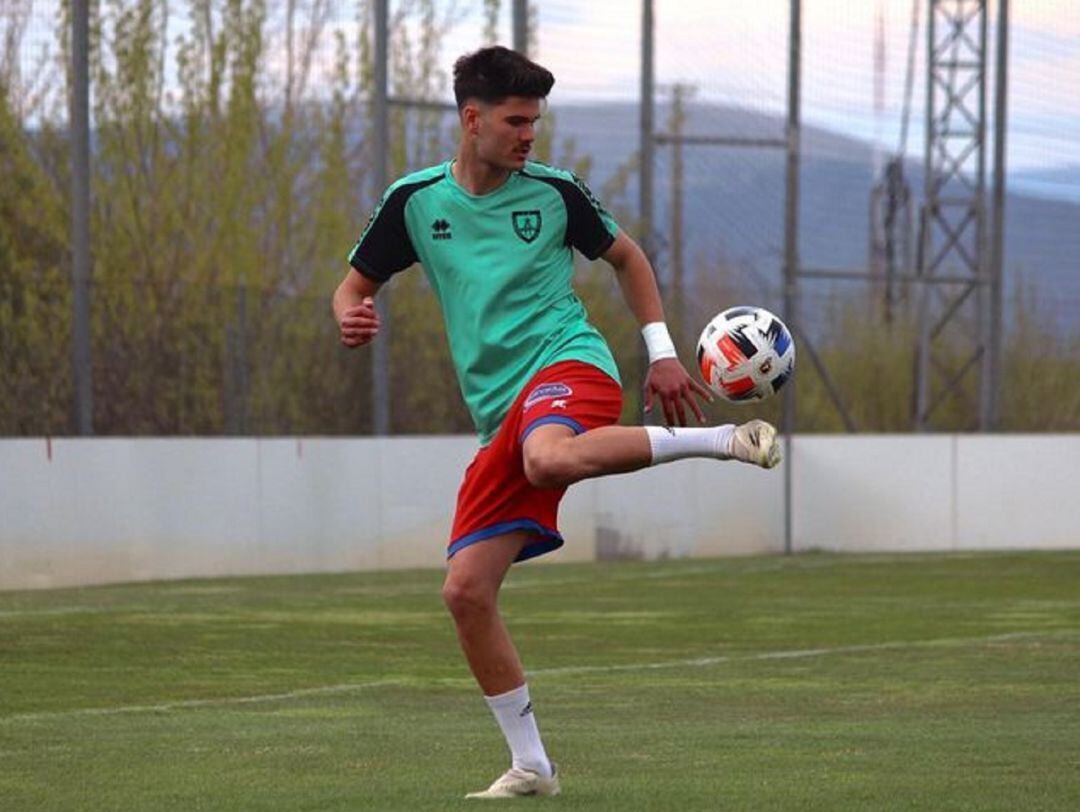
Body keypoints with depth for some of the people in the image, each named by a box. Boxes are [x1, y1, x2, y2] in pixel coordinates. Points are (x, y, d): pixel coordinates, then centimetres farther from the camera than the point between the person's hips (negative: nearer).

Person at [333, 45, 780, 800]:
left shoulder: (553, 191, 3)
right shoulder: (415, 200, 7)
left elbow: (628, 257, 19)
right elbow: (354, 288, 14)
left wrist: (663, 353, 11)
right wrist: (353, 320, -10)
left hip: (567, 367, -4)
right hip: (501, 416, 4)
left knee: (550, 456, -43)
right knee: (466, 590, -5)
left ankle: (723, 440, -27)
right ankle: (531, 765, 6)